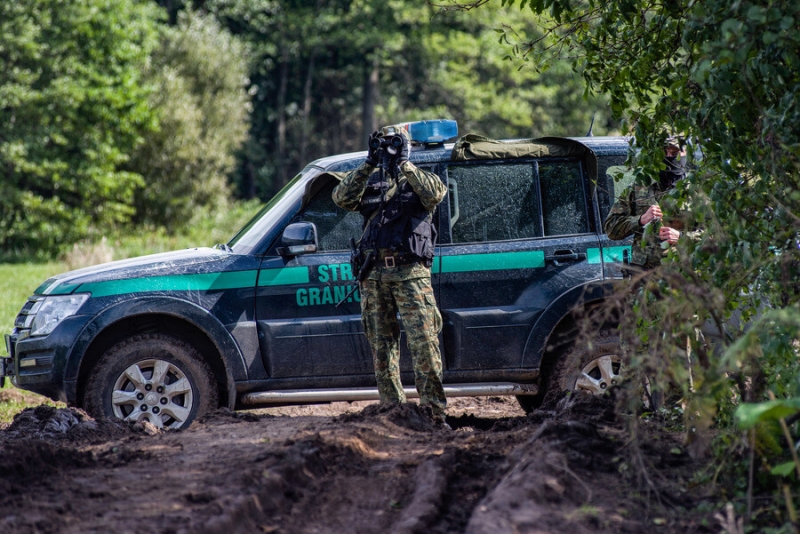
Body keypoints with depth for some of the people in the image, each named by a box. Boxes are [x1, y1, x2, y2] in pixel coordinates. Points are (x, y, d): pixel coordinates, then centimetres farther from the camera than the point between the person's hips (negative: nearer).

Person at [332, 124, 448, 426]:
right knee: (382, 348, 5)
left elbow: (435, 193, -14)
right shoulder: (370, 182, 16)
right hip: (375, 276, 4)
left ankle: (435, 413, -11)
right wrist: (368, 165, -9)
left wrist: (403, 165, -15)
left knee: (424, 344, -11)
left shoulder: (418, 180, 8)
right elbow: (342, 198, -2)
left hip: (411, 273, -4)